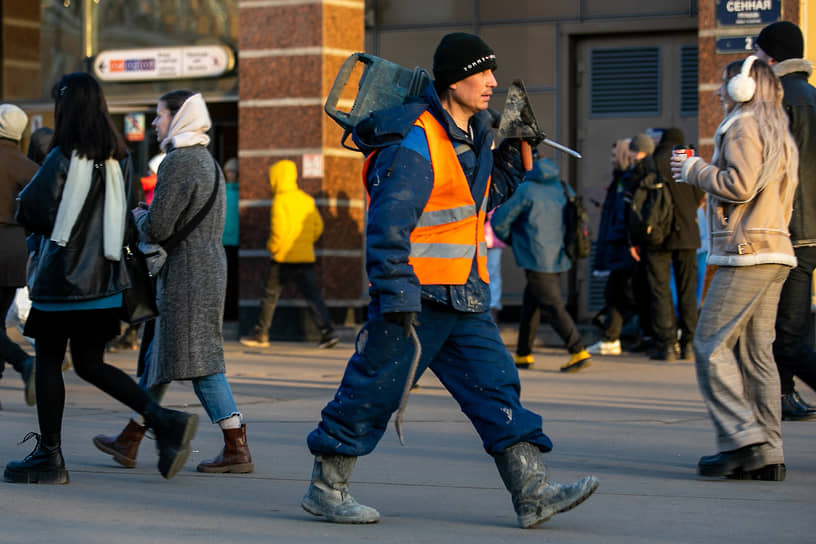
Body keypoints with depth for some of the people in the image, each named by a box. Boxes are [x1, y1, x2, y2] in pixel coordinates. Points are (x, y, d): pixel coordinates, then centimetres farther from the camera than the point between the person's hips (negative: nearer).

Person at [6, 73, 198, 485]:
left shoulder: (64, 158, -14)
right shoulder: (119, 159, 6)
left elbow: (32, 212, -15)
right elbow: (123, 219, 13)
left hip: (61, 279, -6)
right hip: (104, 278, 7)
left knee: (48, 361, 5)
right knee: (90, 364, 14)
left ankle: (49, 455, 8)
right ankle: (165, 422, 1)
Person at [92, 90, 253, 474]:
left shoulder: (179, 162, -15)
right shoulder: (205, 160, 16)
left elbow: (157, 227, -19)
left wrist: (138, 215, 3)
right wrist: (149, 216, 15)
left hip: (187, 276, -10)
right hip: (208, 268, 10)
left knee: (199, 361, -7)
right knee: (160, 355, 15)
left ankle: (237, 449, -7)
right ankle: (129, 442, 23)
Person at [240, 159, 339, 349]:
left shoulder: (280, 200, -9)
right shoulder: (307, 199, 10)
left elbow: (279, 229, -18)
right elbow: (318, 227, 12)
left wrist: (272, 247, -2)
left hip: (284, 258, -5)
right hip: (306, 257, 5)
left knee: (271, 296, 8)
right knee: (313, 296, 1)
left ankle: (260, 335, 16)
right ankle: (328, 332, -12)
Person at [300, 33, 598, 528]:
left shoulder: (472, 135, 11)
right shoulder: (414, 145, -18)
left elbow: (485, 198, 26)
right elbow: (386, 226, -21)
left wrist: (512, 155, 11)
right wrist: (398, 297, -25)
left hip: (464, 299, 8)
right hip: (415, 298, -8)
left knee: (497, 385, 1)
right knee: (373, 392, 1)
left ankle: (533, 492, 0)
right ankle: (325, 488, 16)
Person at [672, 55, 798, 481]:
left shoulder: (744, 126, -7)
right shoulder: (777, 133, 22)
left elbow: (740, 184, -19)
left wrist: (694, 170, -5)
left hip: (746, 253, -9)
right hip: (775, 252, 9)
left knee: (711, 345, -7)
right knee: (756, 351, 8)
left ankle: (742, 440, -14)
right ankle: (768, 455, 5)